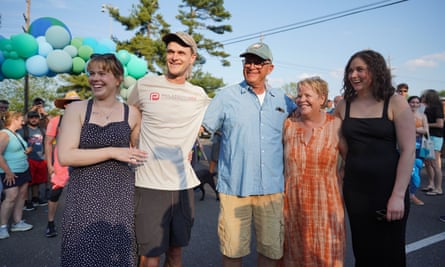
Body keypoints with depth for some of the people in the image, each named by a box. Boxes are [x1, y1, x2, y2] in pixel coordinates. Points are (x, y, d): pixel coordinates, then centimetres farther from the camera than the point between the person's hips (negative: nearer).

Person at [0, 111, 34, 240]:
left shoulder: (17, 134, 12)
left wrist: (26, 151, 4)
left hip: (23, 170, 9)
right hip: (11, 173, -9)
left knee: (21, 195, 9)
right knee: (11, 197, -9)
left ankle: (17, 222, 18)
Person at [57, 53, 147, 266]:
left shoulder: (132, 114, 4)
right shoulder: (76, 109, 1)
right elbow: (65, 156, -9)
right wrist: (112, 152, -13)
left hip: (119, 198, 1)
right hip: (83, 198, 0)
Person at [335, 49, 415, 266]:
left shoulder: (395, 103, -5)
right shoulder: (344, 106, 3)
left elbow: (408, 150, -10)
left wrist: (398, 195, -14)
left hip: (387, 187, -2)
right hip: (354, 188, 3)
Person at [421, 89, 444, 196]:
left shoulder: (436, 108, -11)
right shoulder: (428, 108, 14)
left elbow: (440, 124, -17)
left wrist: (427, 125, -9)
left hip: (435, 137, -9)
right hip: (428, 137, 9)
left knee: (434, 164, -7)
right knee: (427, 162, 13)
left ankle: (438, 189, 1)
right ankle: (431, 184, 24)